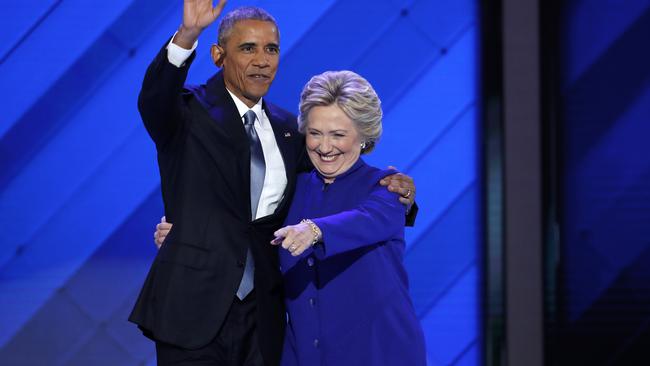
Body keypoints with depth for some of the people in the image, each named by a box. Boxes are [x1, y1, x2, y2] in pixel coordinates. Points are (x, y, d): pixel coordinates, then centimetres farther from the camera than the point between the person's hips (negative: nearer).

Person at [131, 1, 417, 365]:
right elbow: (154, 100, -24)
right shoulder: (191, 111, -3)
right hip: (194, 310, -4)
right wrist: (187, 35, -42)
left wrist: (391, 193, 0)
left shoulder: (289, 130, 13)